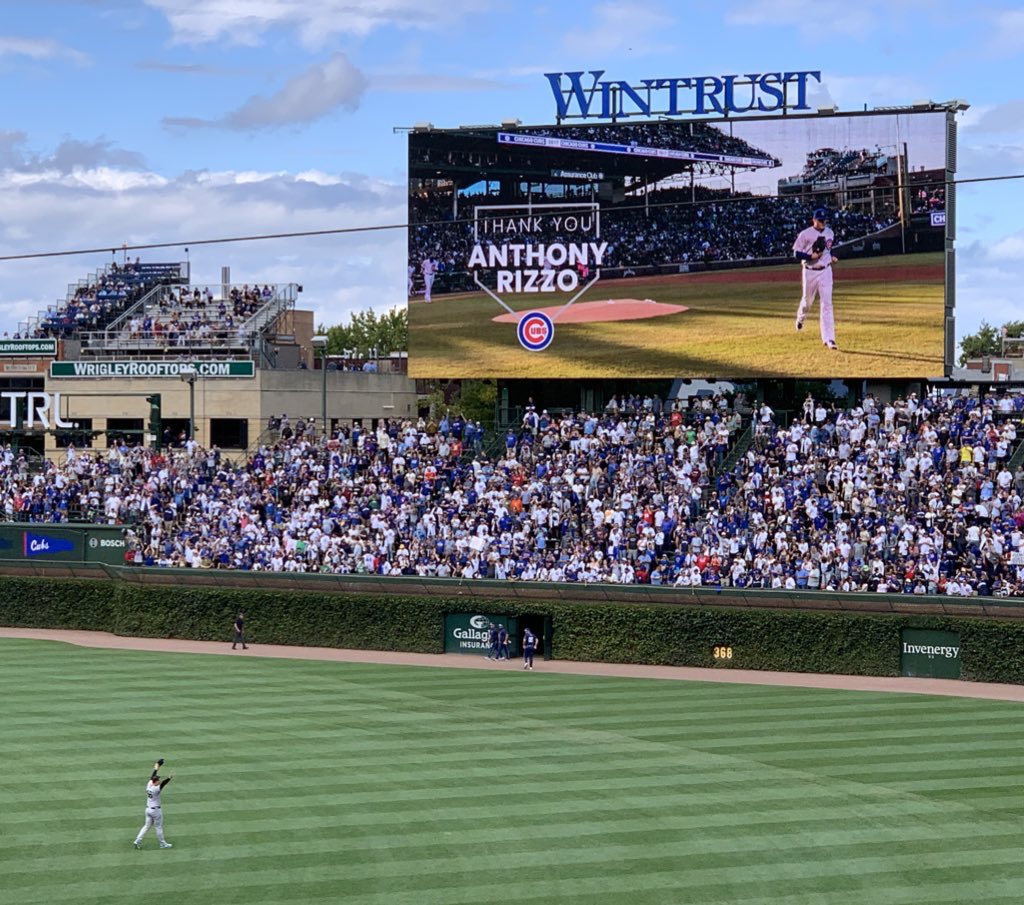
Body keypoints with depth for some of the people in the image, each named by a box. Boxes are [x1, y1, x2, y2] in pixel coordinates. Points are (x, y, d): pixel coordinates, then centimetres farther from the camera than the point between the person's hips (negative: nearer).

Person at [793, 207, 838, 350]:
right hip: (809, 272, -2)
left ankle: (828, 338, -11)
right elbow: (796, 254, -8)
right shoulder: (805, 234, -10)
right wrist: (811, 256, -22)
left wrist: (832, 256, 6)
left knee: (826, 304, -7)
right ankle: (800, 317, 52)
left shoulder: (830, 233, 6)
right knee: (807, 300, 15)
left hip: (825, 271, 2)